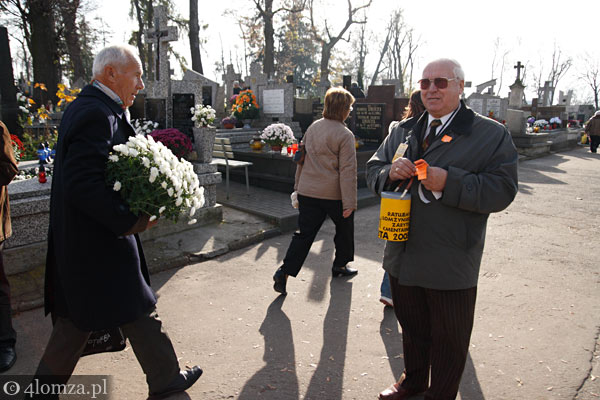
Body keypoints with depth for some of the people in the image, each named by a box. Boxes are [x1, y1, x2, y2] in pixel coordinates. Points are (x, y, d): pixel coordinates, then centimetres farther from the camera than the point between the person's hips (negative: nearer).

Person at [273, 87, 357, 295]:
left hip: (308, 192, 5)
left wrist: (298, 186, 23)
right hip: (334, 194, -5)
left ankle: (285, 271, -3)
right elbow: (348, 170, -16)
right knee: (344, 228, 20)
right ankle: (340, 265, 35)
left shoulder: (313, 127, 8)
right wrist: (349, 203, -14)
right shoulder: (345, 135, -12)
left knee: (304, 233, 7)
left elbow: (301, 159, 14)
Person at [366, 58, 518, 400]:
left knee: (449, 339, 13)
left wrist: (449, 182, -27)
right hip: (404, 255, 5)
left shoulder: (492, 134, -6)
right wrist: (390, 172, -12)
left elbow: (502, 190, -15)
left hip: (451, 265, -4)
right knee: (412, 327, 24)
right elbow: (372, 169, 11)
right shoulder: (404, 132, 10)